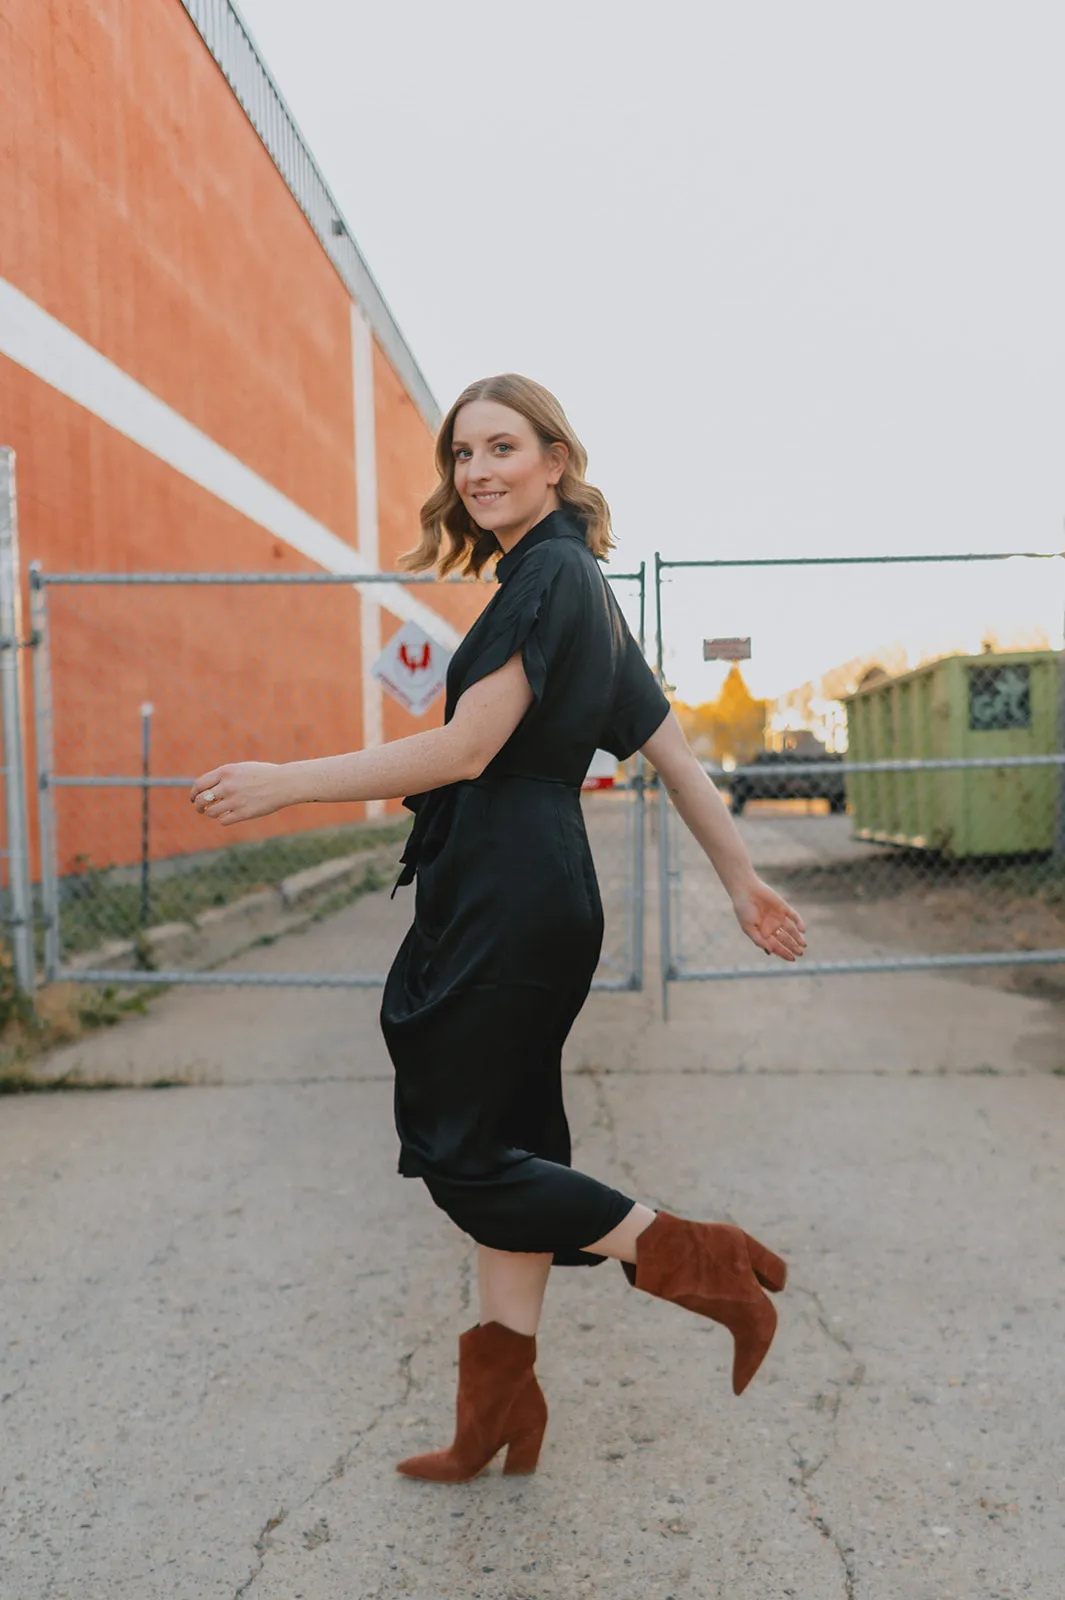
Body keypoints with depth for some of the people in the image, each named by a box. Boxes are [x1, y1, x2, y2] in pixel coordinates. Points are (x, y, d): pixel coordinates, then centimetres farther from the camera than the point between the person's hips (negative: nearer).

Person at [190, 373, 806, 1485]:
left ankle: (703, 1263, 7)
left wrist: (285, 782, -15)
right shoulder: (580, 583, 19)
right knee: (503, 1142, 14)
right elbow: (668, 745, 18)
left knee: (458, 1155, 0)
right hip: (540, 900, 10)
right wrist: (744, 884, 21)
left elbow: (466, 749, -20)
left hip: (506, 905, -10)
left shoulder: (549, 574, -11)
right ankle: (501, 1407, 27)